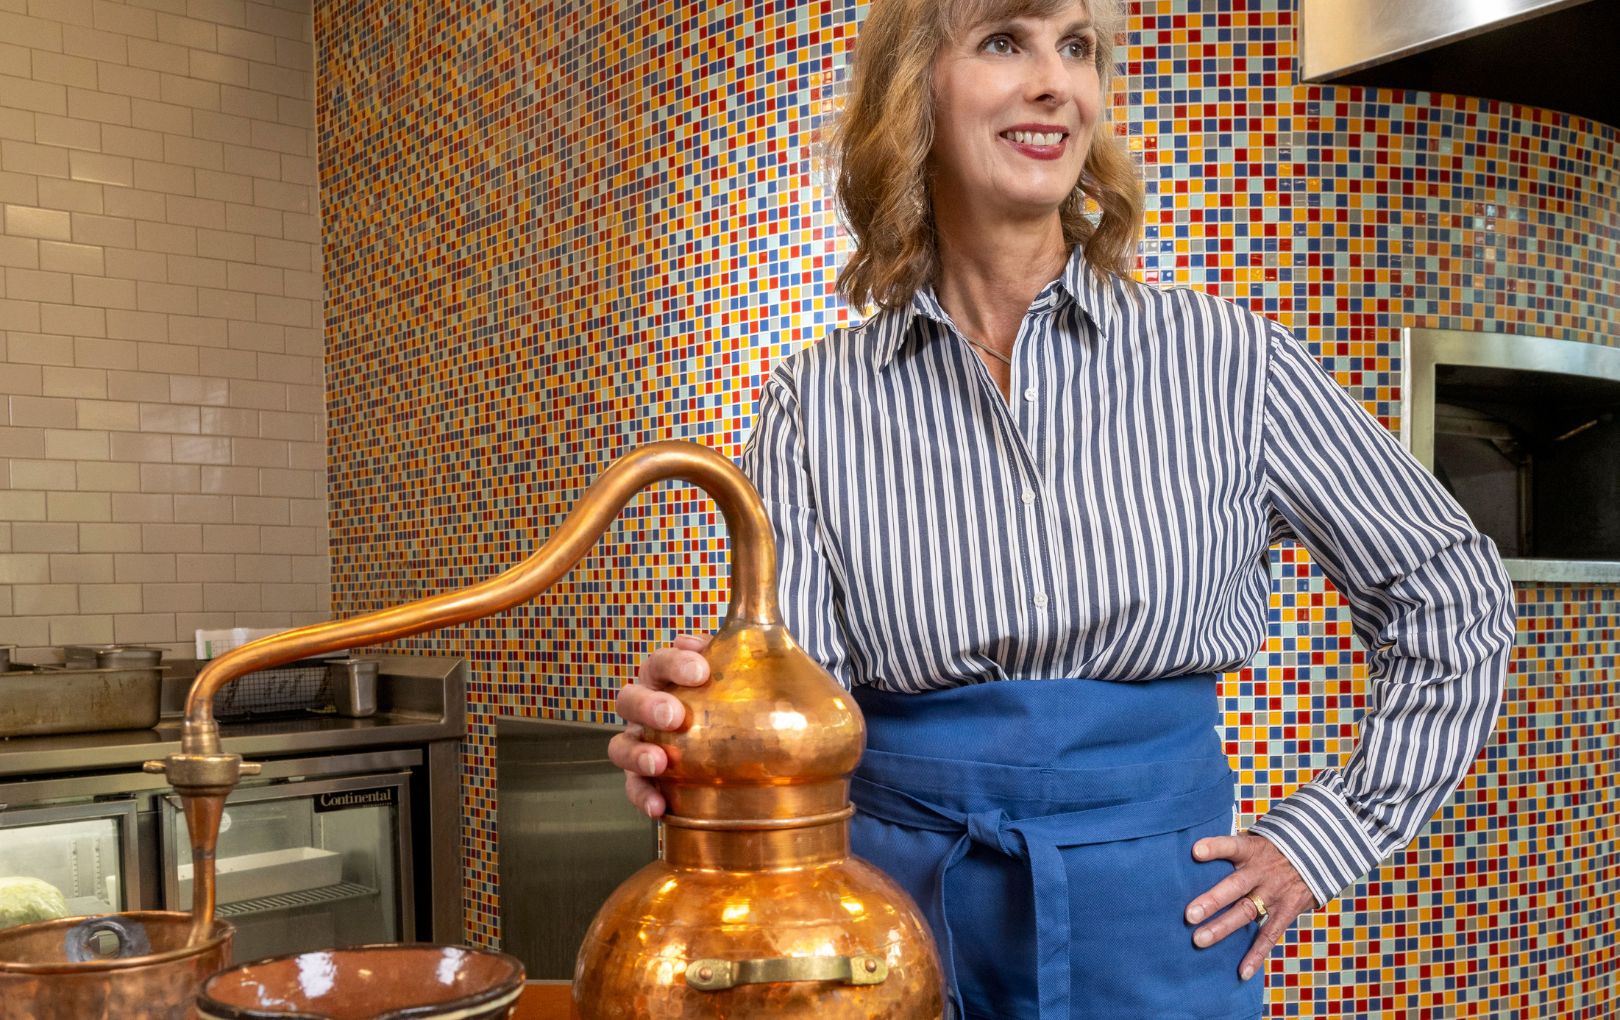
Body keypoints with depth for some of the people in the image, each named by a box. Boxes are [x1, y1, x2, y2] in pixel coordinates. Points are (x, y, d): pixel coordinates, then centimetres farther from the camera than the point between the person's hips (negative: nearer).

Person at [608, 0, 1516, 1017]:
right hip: (899, 899, 1)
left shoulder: (1225, 359, -6)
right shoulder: (818, 400, -4)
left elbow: (1453, 597, 4)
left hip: (1158, 921, 0)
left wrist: (1319, 838, 0)